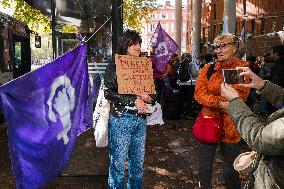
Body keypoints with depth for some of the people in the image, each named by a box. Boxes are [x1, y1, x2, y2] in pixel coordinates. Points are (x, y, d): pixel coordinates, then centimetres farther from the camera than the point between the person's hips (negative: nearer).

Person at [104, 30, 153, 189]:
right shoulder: (114, 67, -2)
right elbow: (109, 93, -11)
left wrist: (147, 97, -6)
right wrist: (134, 100, -15)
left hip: (140, 119, 5)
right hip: (121, 119, -5)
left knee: (138, 162, 13)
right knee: (119, 162, 2)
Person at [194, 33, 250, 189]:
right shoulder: (208, 69, 6)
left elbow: (239, 98, -13)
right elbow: (199, 93, -7)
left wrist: (211, 99, -19)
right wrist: (220, 103, -22)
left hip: (230, 125, -3)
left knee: (230, 170, 9)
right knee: (204, 167, 16)